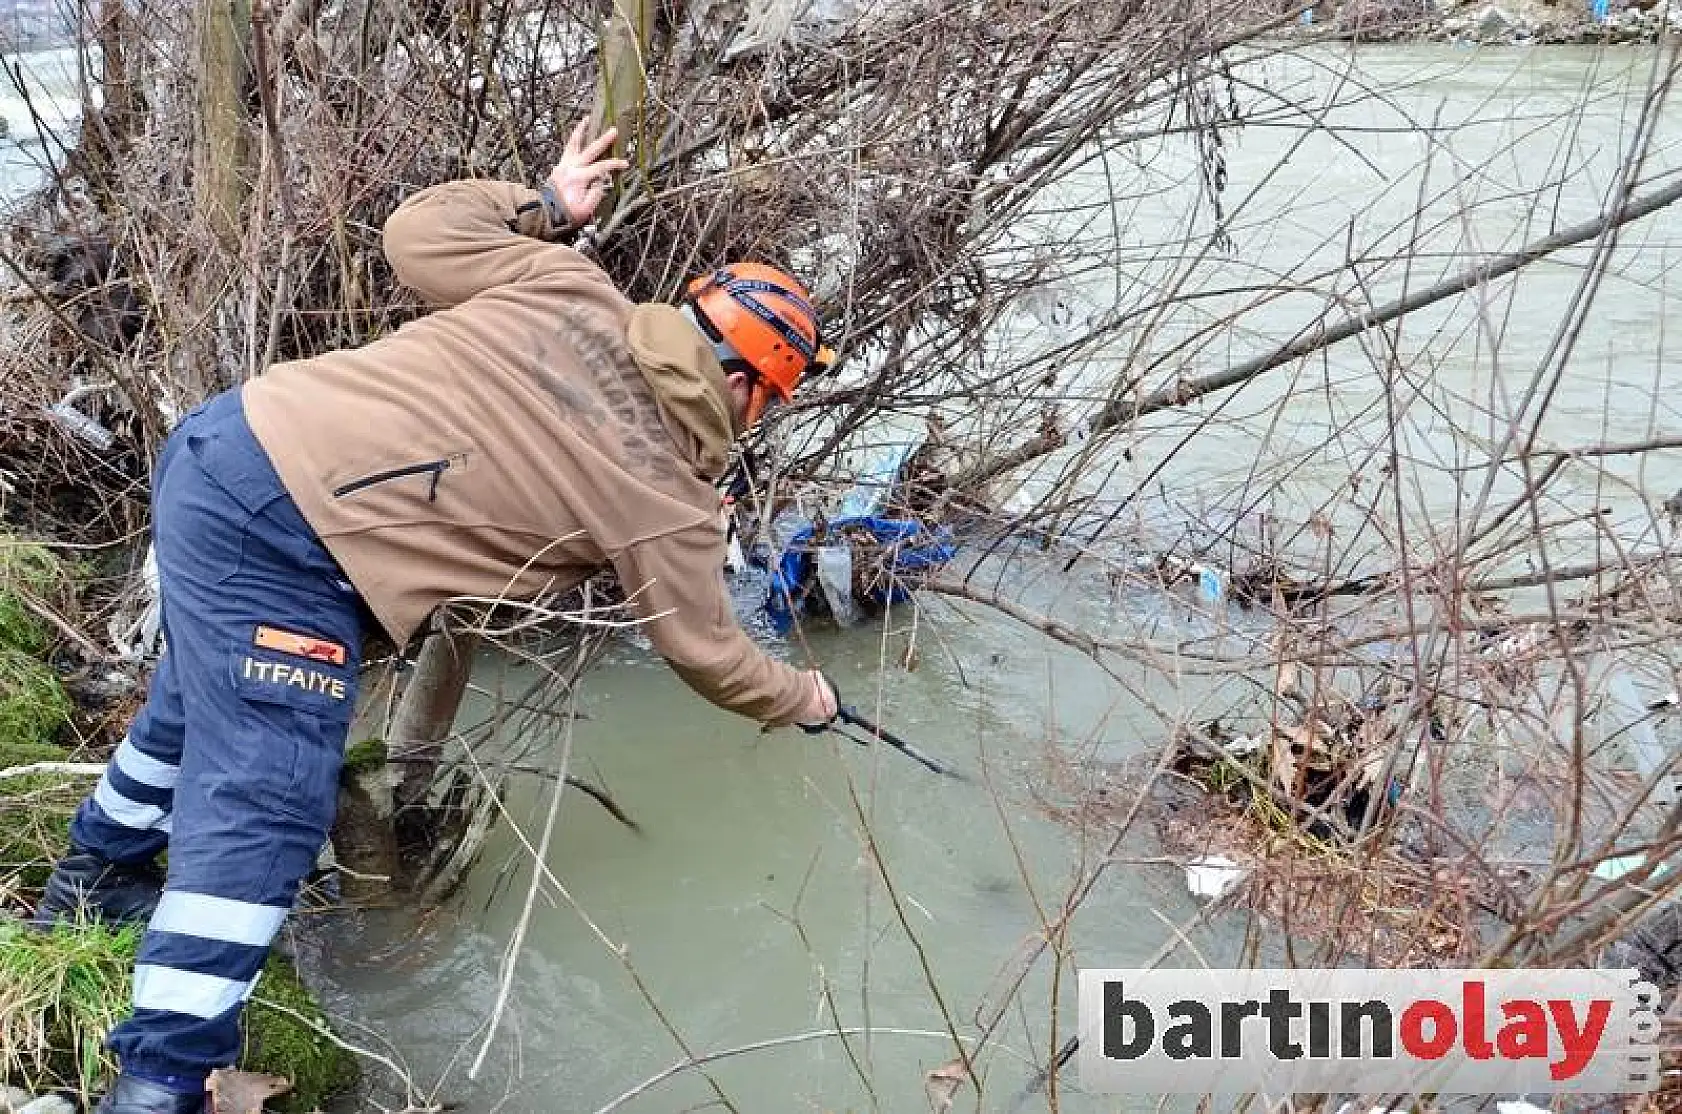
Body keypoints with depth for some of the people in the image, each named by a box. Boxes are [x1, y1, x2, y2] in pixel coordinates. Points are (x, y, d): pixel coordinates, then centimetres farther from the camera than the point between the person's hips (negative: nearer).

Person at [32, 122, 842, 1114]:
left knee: (203, 704, 30)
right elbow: (710, 656, 8)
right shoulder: (667, 498, -5)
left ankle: (98, 879, 52)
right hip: (287, 553, -9)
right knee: (262, 812, -1)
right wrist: (806, 698, 27)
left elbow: (419, 229, 15)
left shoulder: (568, 287, 5)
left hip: (222, 441, 9)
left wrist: (546, 207, 26)